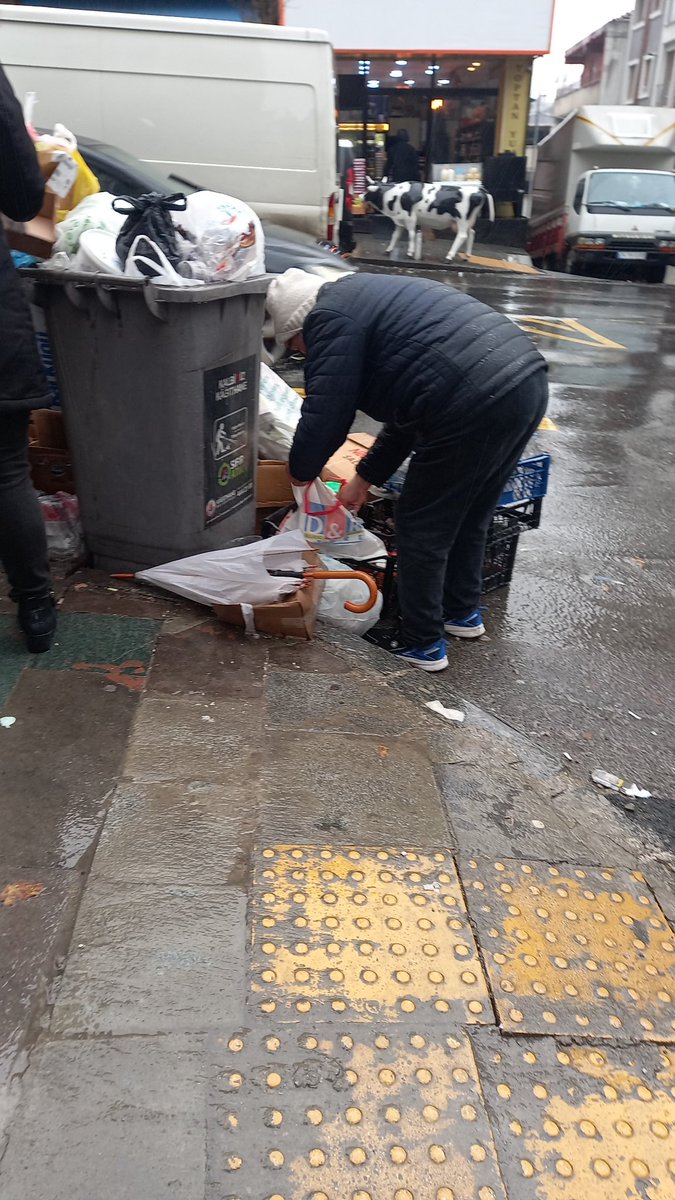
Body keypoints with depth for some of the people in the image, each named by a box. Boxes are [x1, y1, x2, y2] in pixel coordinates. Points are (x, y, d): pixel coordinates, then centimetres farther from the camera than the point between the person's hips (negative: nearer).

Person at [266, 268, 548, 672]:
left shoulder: (330, 317, -2)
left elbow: (326, 413, -6)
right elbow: (409, 409, 31)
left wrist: (301, 470, 13)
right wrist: (365, 477, 34)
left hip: (478, 406, -10)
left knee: (423, 527, 7)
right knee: (470, 516, 26)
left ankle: (423, 645, 20)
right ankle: (463, 612, 43)